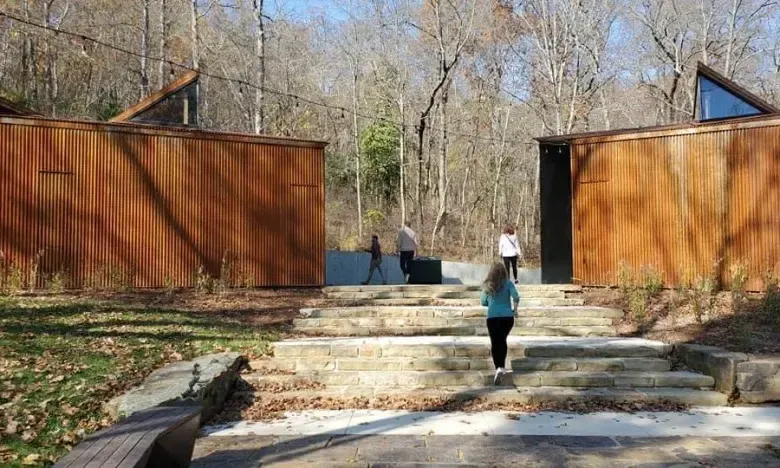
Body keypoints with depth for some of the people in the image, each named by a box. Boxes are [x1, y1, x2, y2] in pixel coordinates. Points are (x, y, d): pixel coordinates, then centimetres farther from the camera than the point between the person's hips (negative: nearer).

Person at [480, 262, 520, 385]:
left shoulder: (487, 286, 3)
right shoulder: (508, 284, 0)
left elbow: (483, 302, 10)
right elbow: (516, 296, -14)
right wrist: (515, 308, 1)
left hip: (493, 317, -1)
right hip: (507, 317, 1)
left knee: (495, 343, 0)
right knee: (502, 341, 21)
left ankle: (499, 367, -19)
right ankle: (502, 366, 27)